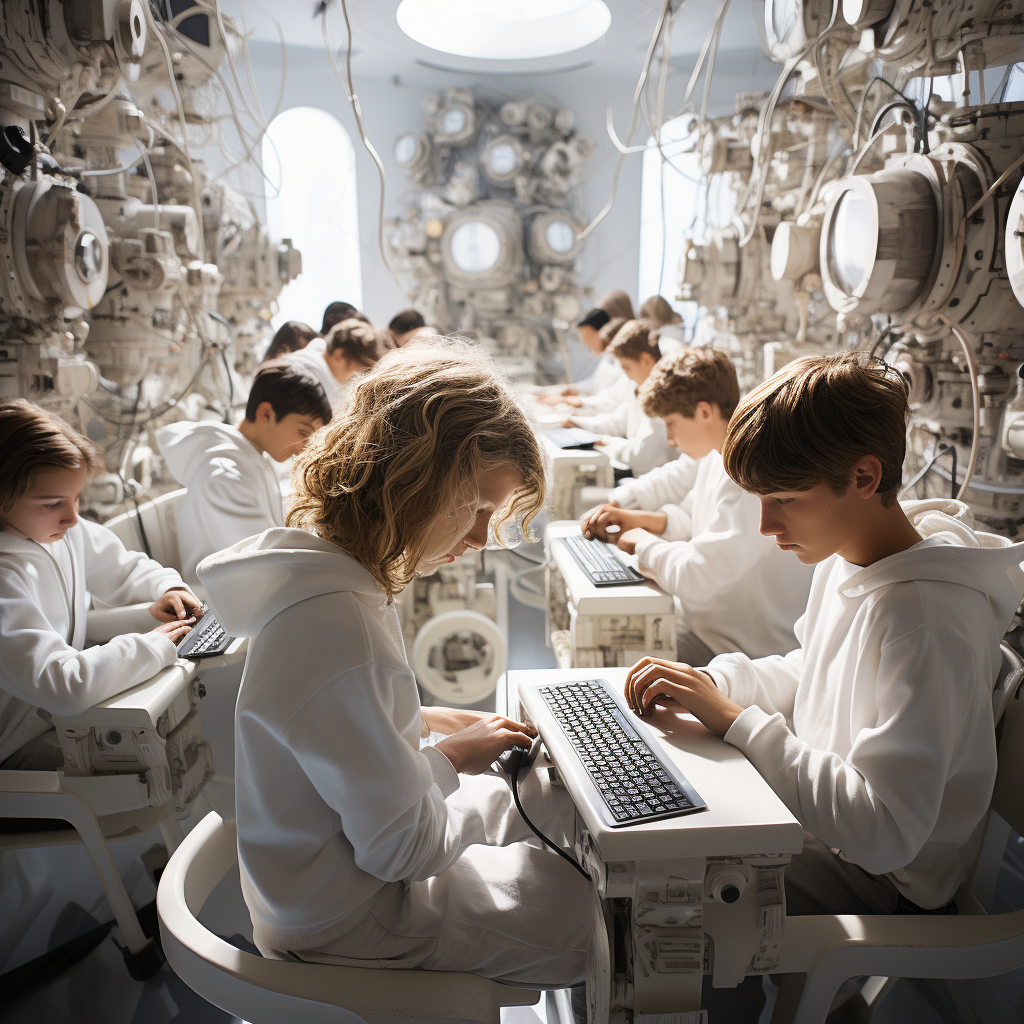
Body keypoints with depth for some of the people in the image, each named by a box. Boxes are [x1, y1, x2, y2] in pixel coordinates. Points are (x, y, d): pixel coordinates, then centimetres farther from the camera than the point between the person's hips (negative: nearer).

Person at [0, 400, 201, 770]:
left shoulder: (66, 531, -3)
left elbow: (124, 567, 17)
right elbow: (64, 687, -37)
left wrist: (167, 587, -4)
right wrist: (154, 646, -25)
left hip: (67, 712, 8)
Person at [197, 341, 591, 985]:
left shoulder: (322, 565, -6)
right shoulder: (339, 629, -37)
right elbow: (403, 849, -26)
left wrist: (432, 721, 0)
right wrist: (451, 757, -10)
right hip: (352, 921, -9)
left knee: (565, 799, 17)